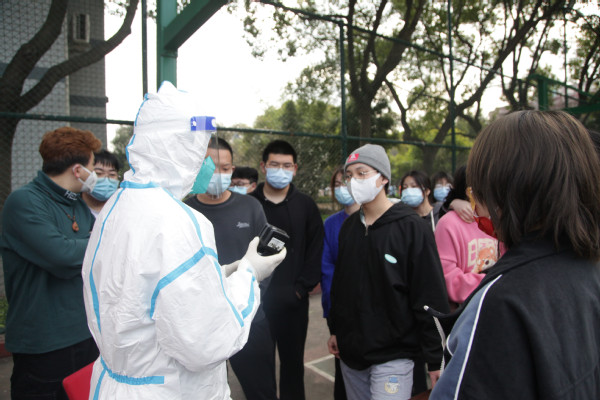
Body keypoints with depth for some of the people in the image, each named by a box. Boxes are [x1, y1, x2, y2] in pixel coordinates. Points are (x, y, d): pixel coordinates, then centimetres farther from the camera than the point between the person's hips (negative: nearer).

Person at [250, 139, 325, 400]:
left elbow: (315, 250, 3)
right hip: (255, 300, -1)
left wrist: (302, 288, -5)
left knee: (293, 363, 15)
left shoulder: (305, 205, 4)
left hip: (294, 301, 1)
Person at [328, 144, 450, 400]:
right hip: (350, 351, 6)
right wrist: (334, 329, 15)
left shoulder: (412, 228, -12)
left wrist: (435, 359, -11)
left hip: (392, 356, -5)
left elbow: (430, 298, -12)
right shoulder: (348, 227, 6)